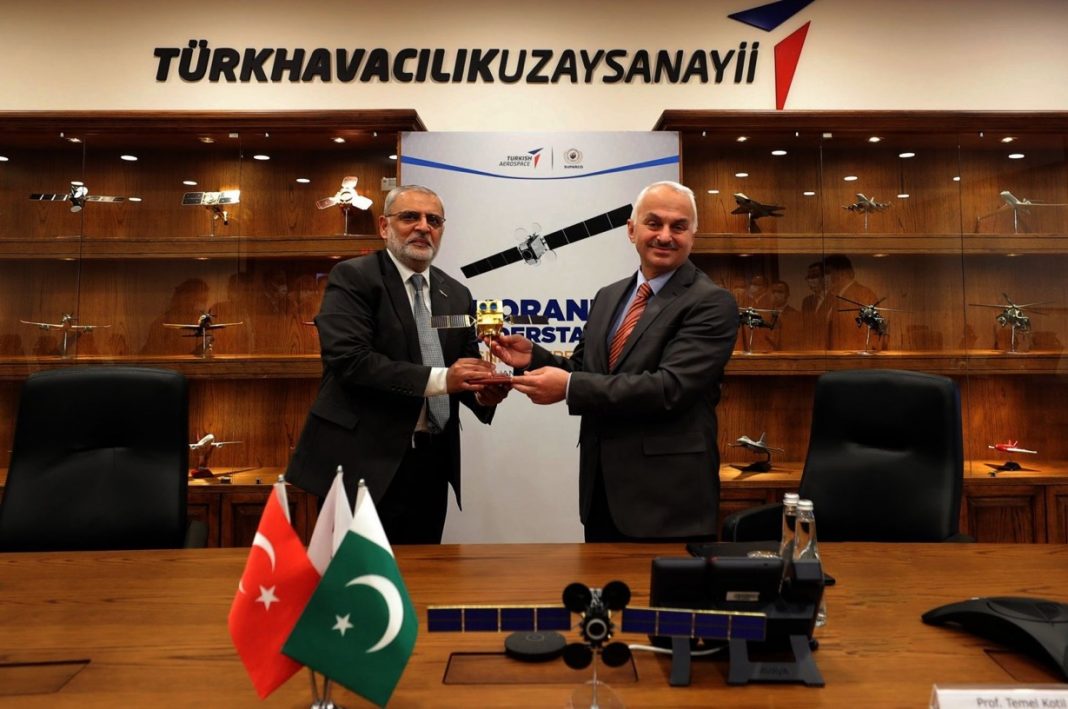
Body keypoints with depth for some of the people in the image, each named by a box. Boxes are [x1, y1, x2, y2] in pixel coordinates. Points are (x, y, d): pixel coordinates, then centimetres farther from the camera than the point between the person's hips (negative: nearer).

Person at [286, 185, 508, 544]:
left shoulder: (456, 294, 12)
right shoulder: (353, 278, -6)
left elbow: (465, 367, 13)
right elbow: (348, 359, -19)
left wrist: (482, 392, -11)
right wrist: (438, 378, -24)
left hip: (432, 462, 6)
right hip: (365, 461, -5)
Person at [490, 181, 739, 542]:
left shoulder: (711, 303, -12)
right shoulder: (608, 296, 11)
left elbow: (670, 388, -22)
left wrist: (569, 387, -22)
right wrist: (534, 356, -5)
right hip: (601, 489, 7)